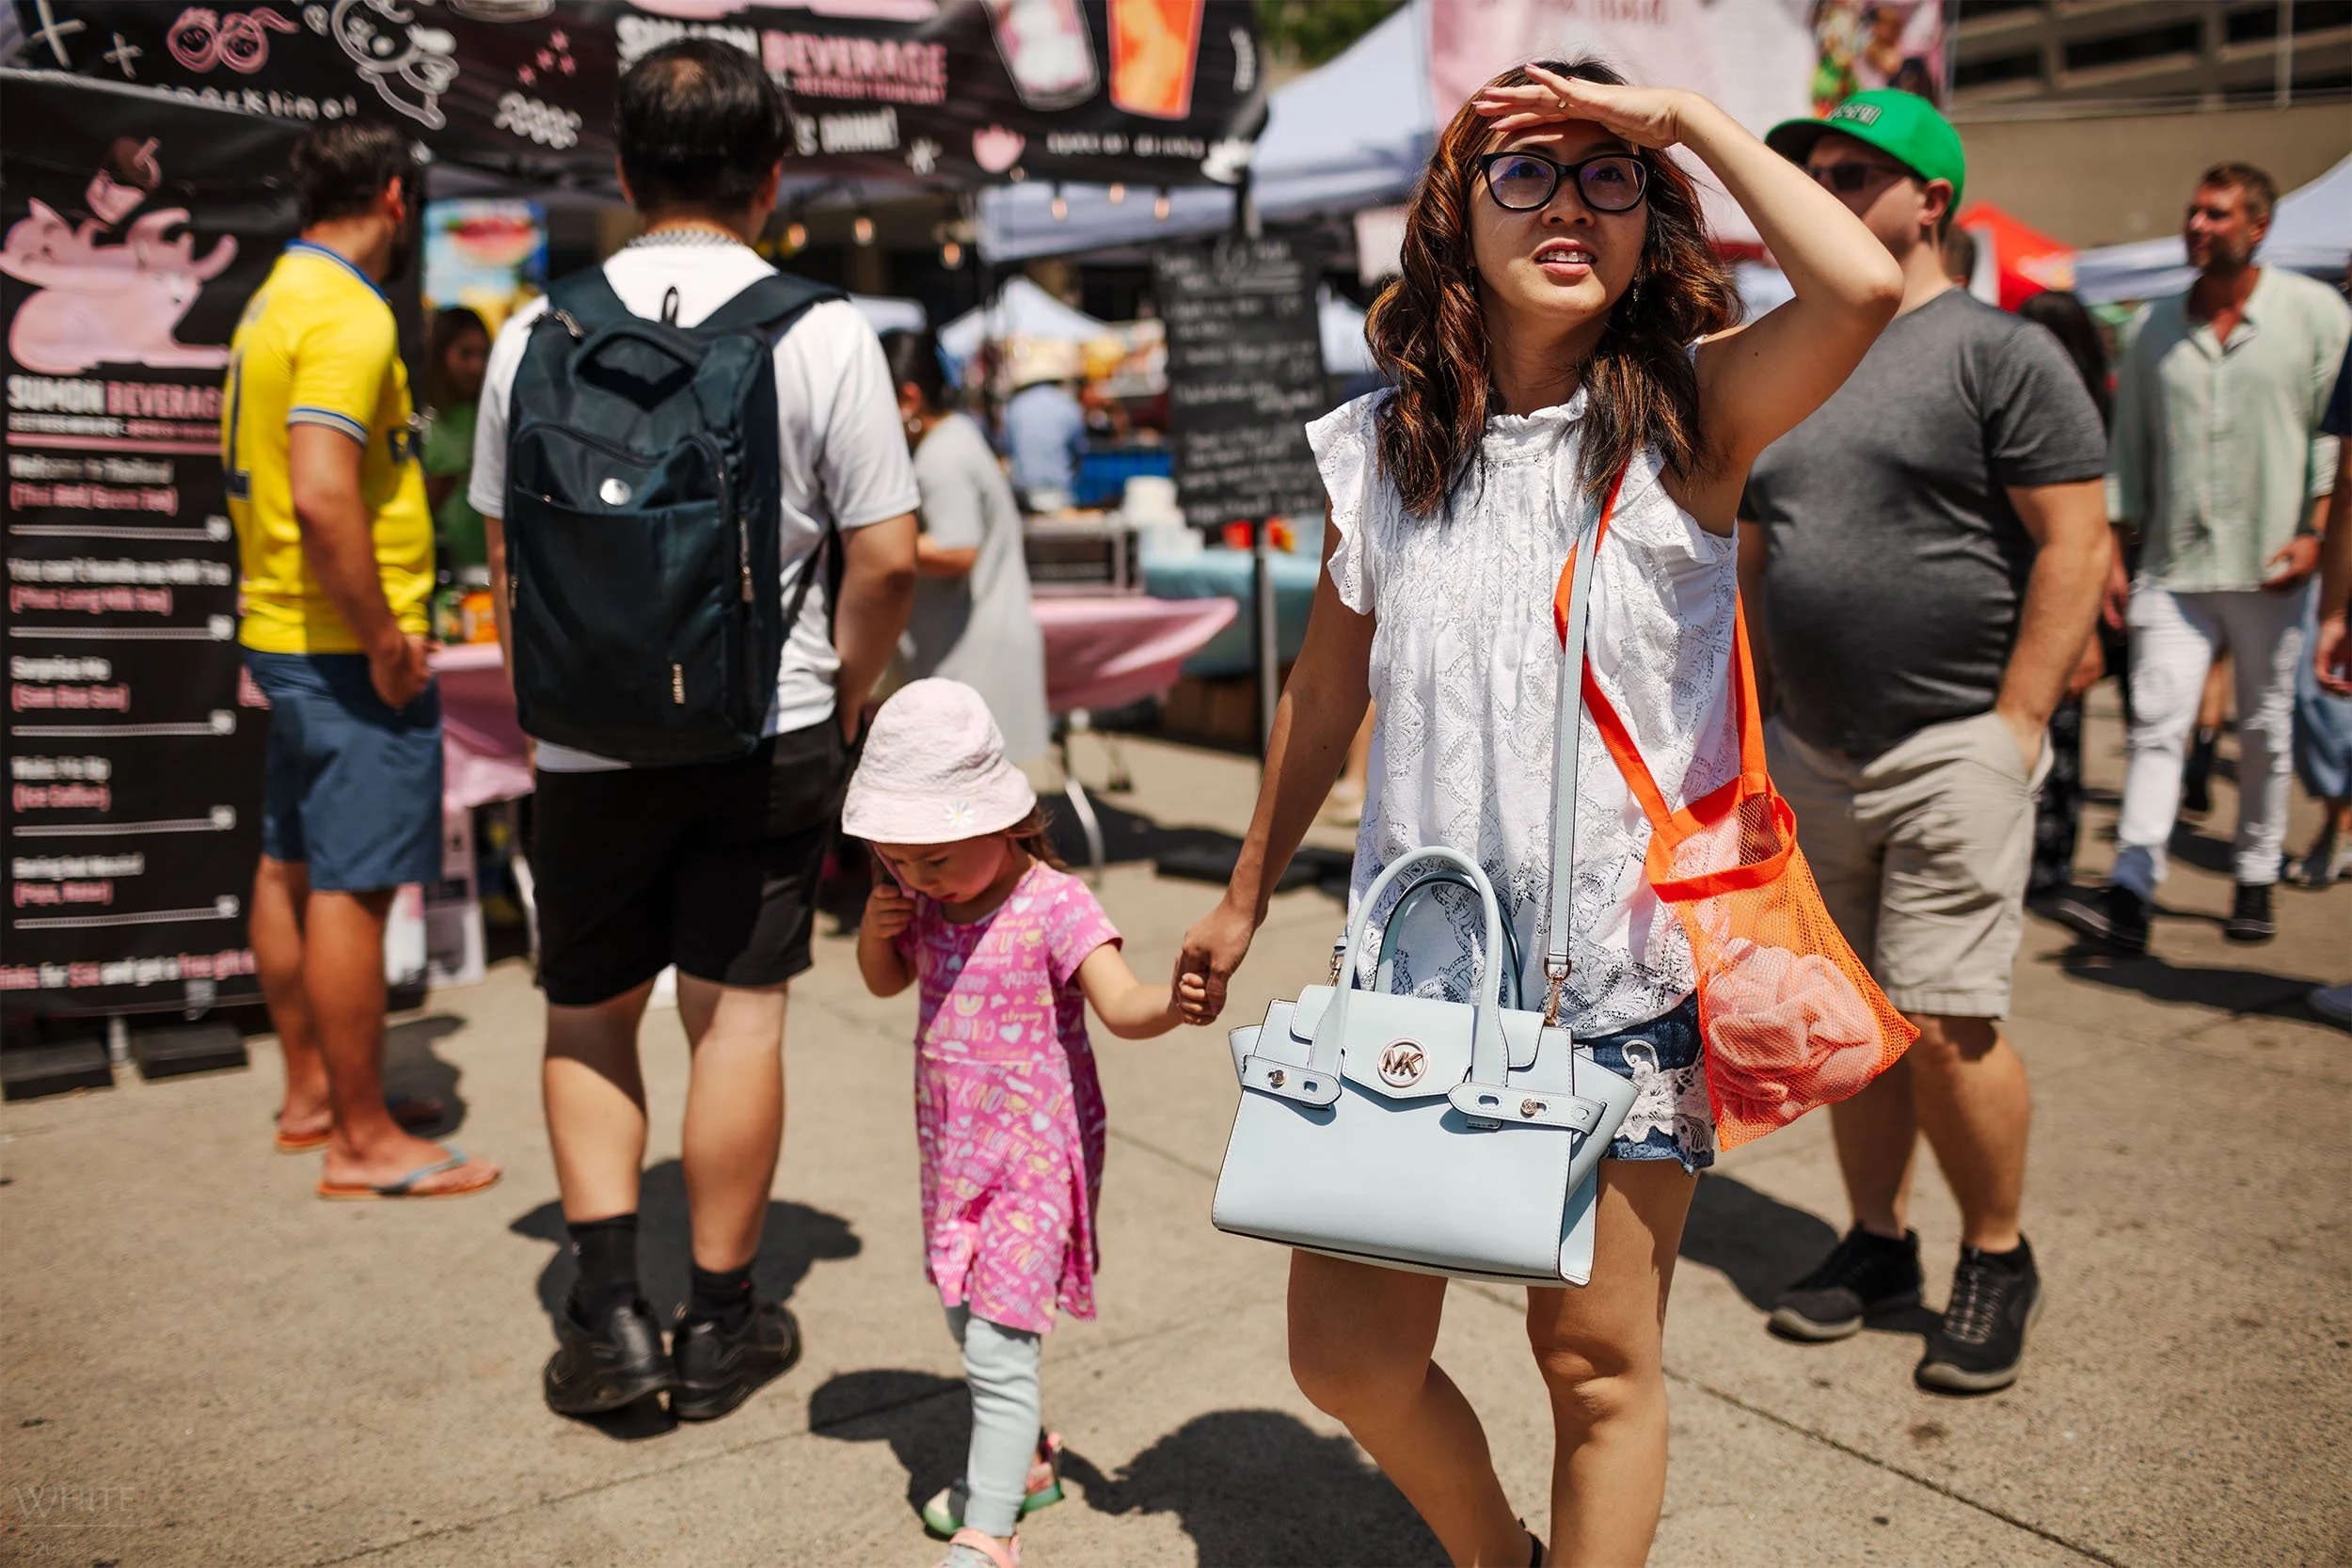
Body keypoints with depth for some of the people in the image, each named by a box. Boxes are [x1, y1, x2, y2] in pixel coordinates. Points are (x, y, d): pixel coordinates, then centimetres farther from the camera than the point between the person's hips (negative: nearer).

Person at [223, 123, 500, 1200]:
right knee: (353, 887, -6)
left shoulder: (274, 301, 15)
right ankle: (363, 1142, 2)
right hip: (345, 649, -10)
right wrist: (383, 642, -20)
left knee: (291, 869, 16)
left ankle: (310, 1092, 28)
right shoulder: (347, 315, -16)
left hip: (282, 631, 10)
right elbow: (323, 498, -28)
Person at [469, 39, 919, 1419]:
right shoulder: (823, 333, -6)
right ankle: (722, 1325, 20)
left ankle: (611, 1306, 11)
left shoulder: (539, 331, 1)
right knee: (738, 1010, 9)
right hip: (768, 730, -1)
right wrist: (845, 698, 10)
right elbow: (887, 555, -6)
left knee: (589, 1017, 17)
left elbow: (508, 552, 9)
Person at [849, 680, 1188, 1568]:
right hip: (955, 1153, 8)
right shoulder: (925, 901, 0)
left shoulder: (1054, 905, -21)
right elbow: (886, 983, 16)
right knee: (969, 1322, 24)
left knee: (998, 1346, -10)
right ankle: (1022, 1460, 45)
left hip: (1036, 1160, -8)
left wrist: (1173, 1005, -53)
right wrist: (875, 930, -6)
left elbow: (1121, 1007, -31)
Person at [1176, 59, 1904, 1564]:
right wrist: (1246, 896, 22)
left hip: (1623, 975, -3)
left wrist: (1682, 114, -12)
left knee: (1599, 1362, 8)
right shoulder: (1381, 444, 4)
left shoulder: (1688, 414, -4)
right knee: (1349, 1361, 8)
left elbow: (1862, 286, -25)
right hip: (1409, 964, 3)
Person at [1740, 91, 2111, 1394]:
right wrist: (1751, 721, 11)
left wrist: (2017, 722, -14)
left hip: (1952, 750, -6)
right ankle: (1875, 1241, 26)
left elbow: (2074, 544, -9)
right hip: (1810, 756, 6)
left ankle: (1997, 1260, 15)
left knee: (1940, 1024, -6)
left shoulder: (2001, 351, -4)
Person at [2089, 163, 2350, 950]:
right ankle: (2131, 890, -12)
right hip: (2172, 566, 2)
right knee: (2156, 723, -7)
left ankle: (2256, 879, 21)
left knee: (2266, 731, 8)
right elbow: (2129, 447, 12)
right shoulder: (2159, 325, 10)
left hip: (2269, 567, -1)